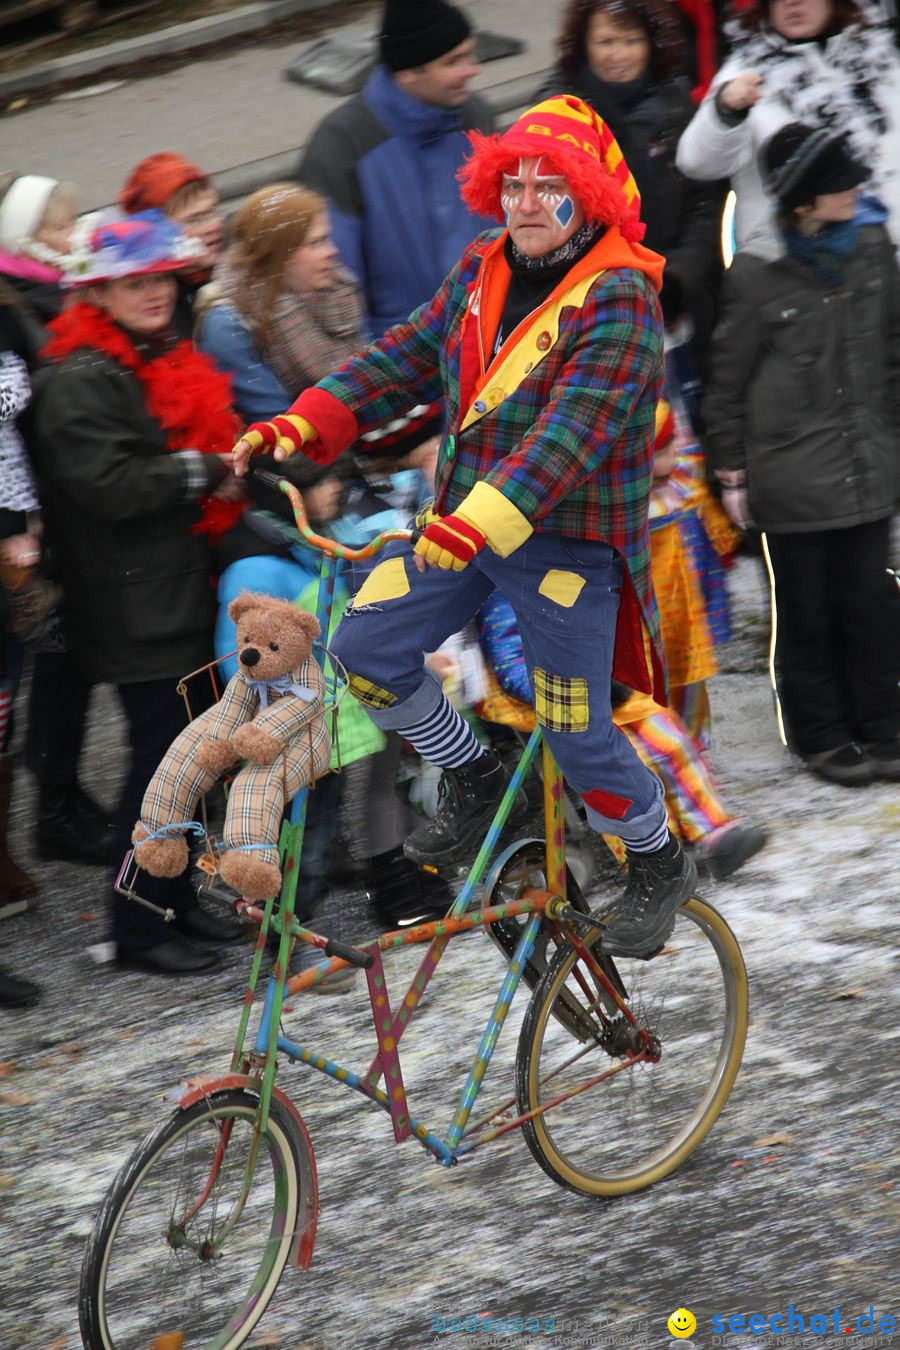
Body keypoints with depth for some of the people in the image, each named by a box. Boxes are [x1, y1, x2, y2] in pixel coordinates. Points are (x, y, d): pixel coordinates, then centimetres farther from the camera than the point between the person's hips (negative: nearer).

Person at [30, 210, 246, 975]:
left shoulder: (168, 362, 16)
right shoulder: (81, 381, -15)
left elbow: (210, 443, 29)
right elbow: (109, 483, -25)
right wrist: (204, 472, -17)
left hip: (184, 592, 9)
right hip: (134, 605, -9)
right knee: (159, 761, -6)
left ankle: (177, 899, 27)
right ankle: (138, 929, 4)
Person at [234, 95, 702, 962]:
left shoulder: (619, 300, -18)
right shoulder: (482, 272, 5)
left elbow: (575, 428, -30)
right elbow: (406, 358, 8)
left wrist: (486, 519, -42)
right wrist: (301, 426, -6)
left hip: (565, 541, -7)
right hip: (458, 522, 7)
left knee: (576, 734, -1)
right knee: (365, 649, -4)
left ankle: (659, 864, 26)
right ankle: (471, 779, 20)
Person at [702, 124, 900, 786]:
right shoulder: (760, 278, -12)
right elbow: (729, 382, -4)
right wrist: (732, 470, -1)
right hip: (792, 476, -4)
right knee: (807, 609, 6)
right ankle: (821, 735, 19)